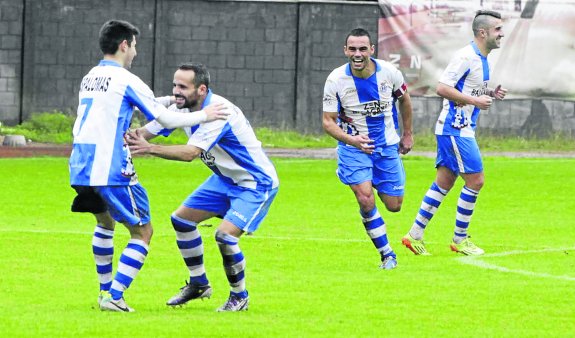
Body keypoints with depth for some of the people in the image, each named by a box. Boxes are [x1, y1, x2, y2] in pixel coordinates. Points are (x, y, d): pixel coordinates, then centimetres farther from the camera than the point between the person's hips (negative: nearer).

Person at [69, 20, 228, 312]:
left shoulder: (89, 78, 14)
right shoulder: (125, 80, -7)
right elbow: (166, 119, -5)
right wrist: (203, 116, 9)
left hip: (79, 168, 8)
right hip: (111, 170, -8)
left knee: (105, 222, 30)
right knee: (142, 232, 2)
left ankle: (105, 290, 31)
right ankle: (114, 297, -7)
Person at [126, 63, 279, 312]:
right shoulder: (182, 107, -6)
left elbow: (191, 152, -42)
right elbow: (145, 132, -6)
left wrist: (150, 149, -49)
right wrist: (125, 137, -28)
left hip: (256, 183, -9)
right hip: (225, 179, 9)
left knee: (225, 235, -23)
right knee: (181, 219, 8)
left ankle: (240, 296, -1)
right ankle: (198, 284, 24)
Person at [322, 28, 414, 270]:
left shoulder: (389, 72, -12)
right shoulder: (336, 80, -18)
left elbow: (403, 98, 10)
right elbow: (328, 122, -13)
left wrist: (407, 134, 16)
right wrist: (351, 140, -32)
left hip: (387, 147, 3)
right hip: (353, 148, -3)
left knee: (394, 205, 7)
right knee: (366, 200, -21)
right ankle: (387, 255, -2)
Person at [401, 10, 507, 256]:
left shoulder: (482, 59, 14)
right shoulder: (465, 56, -17)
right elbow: (442, 88, -22)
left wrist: (490, 94, 6)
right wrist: (476, 101, -22)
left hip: (463, 129, 10)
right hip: (455, 129, -10)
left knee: (444, 183, 10)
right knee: (475, 180, -7)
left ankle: (415, 235, 13)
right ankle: (459, 240, 4)